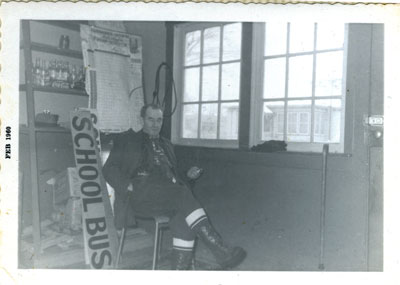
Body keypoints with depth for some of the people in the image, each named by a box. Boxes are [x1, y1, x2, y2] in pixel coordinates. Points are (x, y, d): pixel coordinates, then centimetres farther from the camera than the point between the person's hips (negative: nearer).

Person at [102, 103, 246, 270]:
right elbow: (109, 168, 8)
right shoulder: (127, 140, 17)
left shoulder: (166, 145, 32)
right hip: (140, 193, -5)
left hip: (167, 196, 5)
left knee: (184, 219, -30)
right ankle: (221, 252, -36)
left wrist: (188, 175, 9)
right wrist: (128, 185, -11)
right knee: (183, 194, -31)